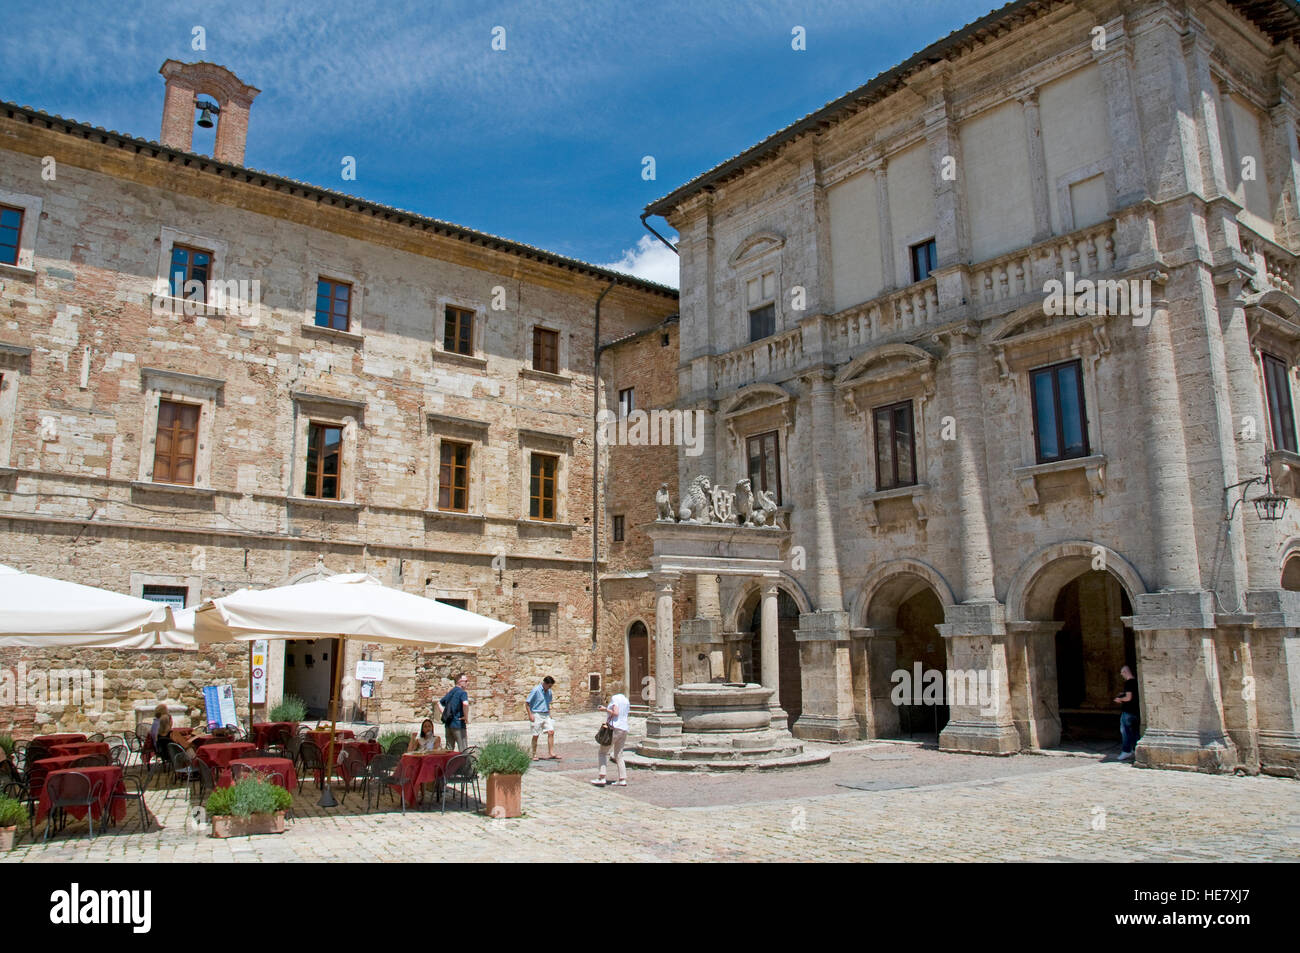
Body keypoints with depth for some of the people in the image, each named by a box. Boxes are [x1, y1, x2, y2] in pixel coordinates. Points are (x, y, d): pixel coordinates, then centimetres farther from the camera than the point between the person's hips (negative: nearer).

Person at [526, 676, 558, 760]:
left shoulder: (549, 691, 8)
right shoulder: (535, 690, -12)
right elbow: (527, 703, -10)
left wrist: (549, 713, 14)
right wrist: (530, 715, -14)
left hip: (546, 715, 6)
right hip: (537, 715, -6)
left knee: (551, 732, -7)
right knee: (535, 736, 1)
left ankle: (551, 754, -4)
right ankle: (534, 755, 13)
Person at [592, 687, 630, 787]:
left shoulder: (615, 698, -3)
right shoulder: (626, 701, 20)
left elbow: (616, 713, -15)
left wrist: (605, 710, -3)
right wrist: (607, 708, 28)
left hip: (614, 728, -8)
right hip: (624, 729, 8)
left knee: (604, 752, -4)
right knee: (619, 755, 13)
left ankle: (602, 778, -12)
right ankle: (623, 779, 9)